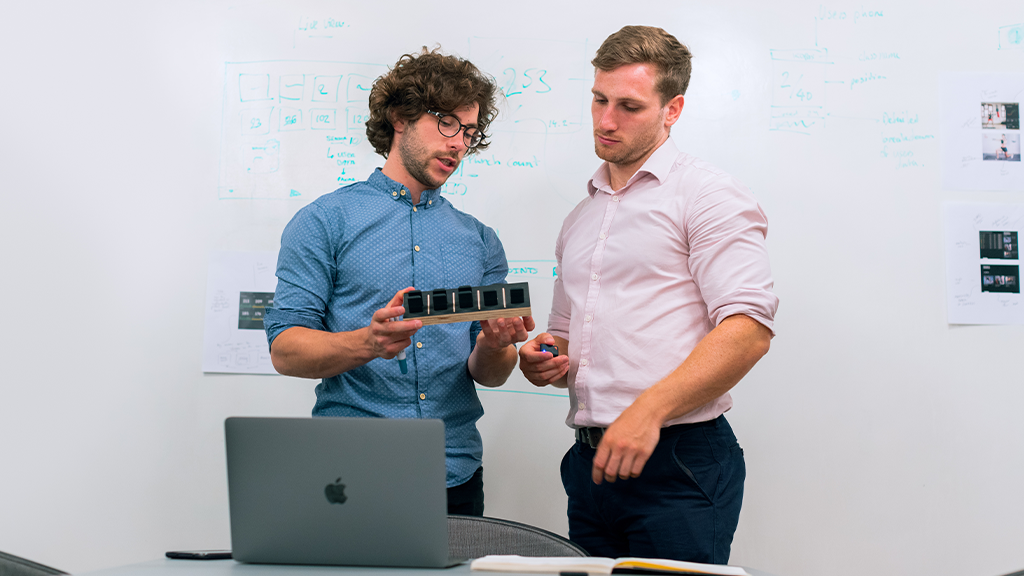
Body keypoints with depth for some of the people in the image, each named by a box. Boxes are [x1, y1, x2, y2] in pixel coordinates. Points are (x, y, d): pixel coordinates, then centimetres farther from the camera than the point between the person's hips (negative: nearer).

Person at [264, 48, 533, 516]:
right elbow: (285, 350, -8)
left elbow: (488, 375, 9)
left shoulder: (479, 240, 12)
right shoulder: (324, 222, -1)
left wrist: (493, 347, -14)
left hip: (455, 478, 4)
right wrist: (368, 344, -26)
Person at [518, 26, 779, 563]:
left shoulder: (706, 194, -4)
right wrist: (545, 360, 3)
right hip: (591, 460, 7)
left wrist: (648, 410, -24)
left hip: (679, 462, -6)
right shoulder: (580, 217, 19)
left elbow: (749, 327, -16)